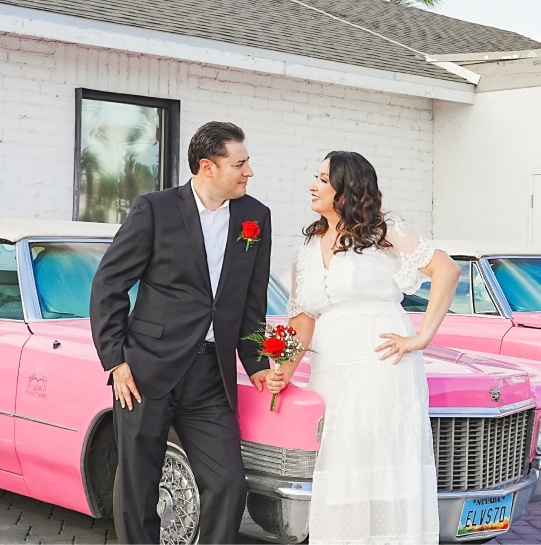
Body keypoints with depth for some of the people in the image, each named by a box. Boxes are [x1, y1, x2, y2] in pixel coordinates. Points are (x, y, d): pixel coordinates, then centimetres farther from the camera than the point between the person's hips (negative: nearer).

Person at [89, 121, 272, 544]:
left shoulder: (256, 217, 8)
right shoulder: (155, 210, -3)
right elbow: (108, 285, -1)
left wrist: (256, 363, 7)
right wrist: (116, 359, -7)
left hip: (212, 378, 3)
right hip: (147, 370, -3)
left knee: (229, 485, -4)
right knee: (137, 490, 4)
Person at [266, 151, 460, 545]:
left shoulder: (385, 232, 2)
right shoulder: (309, 249, 18)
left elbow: (446, 269, -6)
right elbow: (303, 319, 12)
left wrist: (421, 338, -11)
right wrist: (285, 370, -3)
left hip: (383, 368, -5)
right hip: (330, 375, 5)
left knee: (385, 475, -3)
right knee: (339, 490, 4)